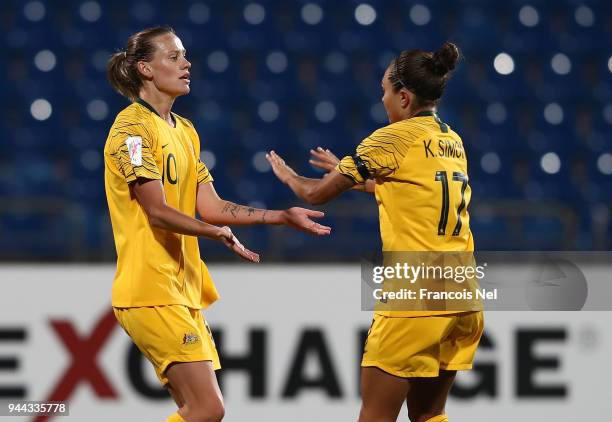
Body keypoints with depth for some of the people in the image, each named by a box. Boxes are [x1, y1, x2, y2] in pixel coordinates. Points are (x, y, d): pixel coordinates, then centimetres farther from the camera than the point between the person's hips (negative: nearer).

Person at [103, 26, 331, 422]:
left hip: (183, 290, 9)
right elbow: (157, 211, -17)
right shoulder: (133, 126, -9)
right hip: (151, 289, -9)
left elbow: (209, 206, 14)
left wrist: (283, 217, 8)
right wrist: (218, 233, -30)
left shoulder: (184, 130, 18)